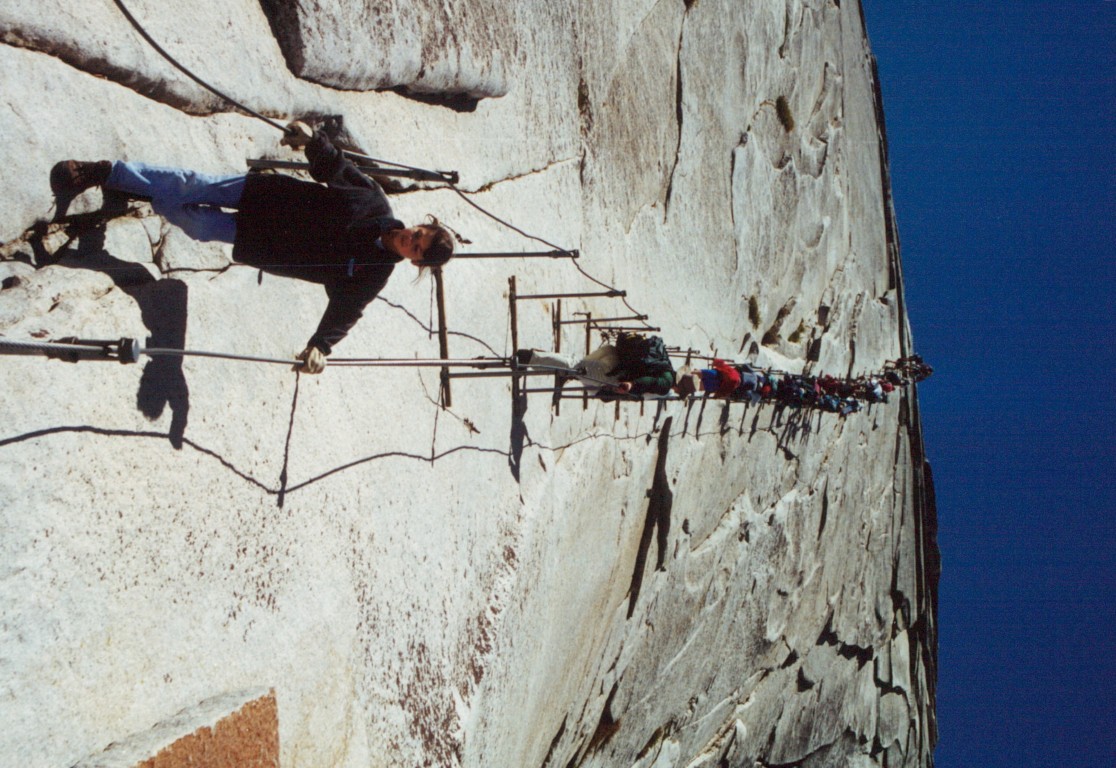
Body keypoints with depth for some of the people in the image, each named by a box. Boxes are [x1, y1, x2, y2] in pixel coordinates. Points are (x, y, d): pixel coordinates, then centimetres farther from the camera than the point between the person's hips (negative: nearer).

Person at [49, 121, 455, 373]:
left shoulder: (372, 276, -16)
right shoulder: (375, 201, -9)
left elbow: (344, 310, -17)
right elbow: (333, 164, 2)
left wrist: (321, 345, -33)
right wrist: (313, 138, -14)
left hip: (261, 243, -2)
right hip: (266, 194, 2)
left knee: (199, 223, -8)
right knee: (192, 186, -6)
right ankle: (105, 172, 10)